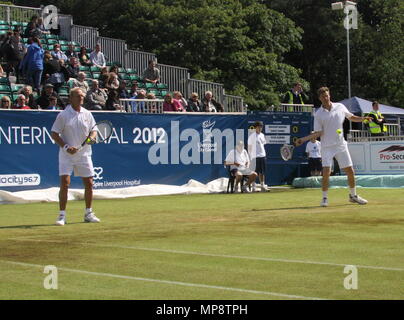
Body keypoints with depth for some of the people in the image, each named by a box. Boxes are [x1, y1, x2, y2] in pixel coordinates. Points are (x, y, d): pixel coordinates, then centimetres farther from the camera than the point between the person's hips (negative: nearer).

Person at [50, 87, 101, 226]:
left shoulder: (87, 114, 7)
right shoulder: (63, 115, -5)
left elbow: (93, 130, 14)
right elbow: (54, 134, -4)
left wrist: (92, 137, -9)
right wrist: (66, 147, -15)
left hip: (84, 154, 4)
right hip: (67, 154, -4)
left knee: (89, 183, 5)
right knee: (65, 183, -11)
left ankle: (88, 213, 20)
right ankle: (62, 215, -5)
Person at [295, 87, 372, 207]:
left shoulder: (340, 107, 3)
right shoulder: (318, 114, -3)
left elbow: (352, 117, 15)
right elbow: (318, 133, -4)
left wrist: (363, 118, -2)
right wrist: (303, 139, -14)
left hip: (341, 145, 3)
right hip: (327, 147, -3)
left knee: (350, 171, 3)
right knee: (326, 172, -15)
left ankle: (353, 196, 22)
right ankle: (324, 198, 0)